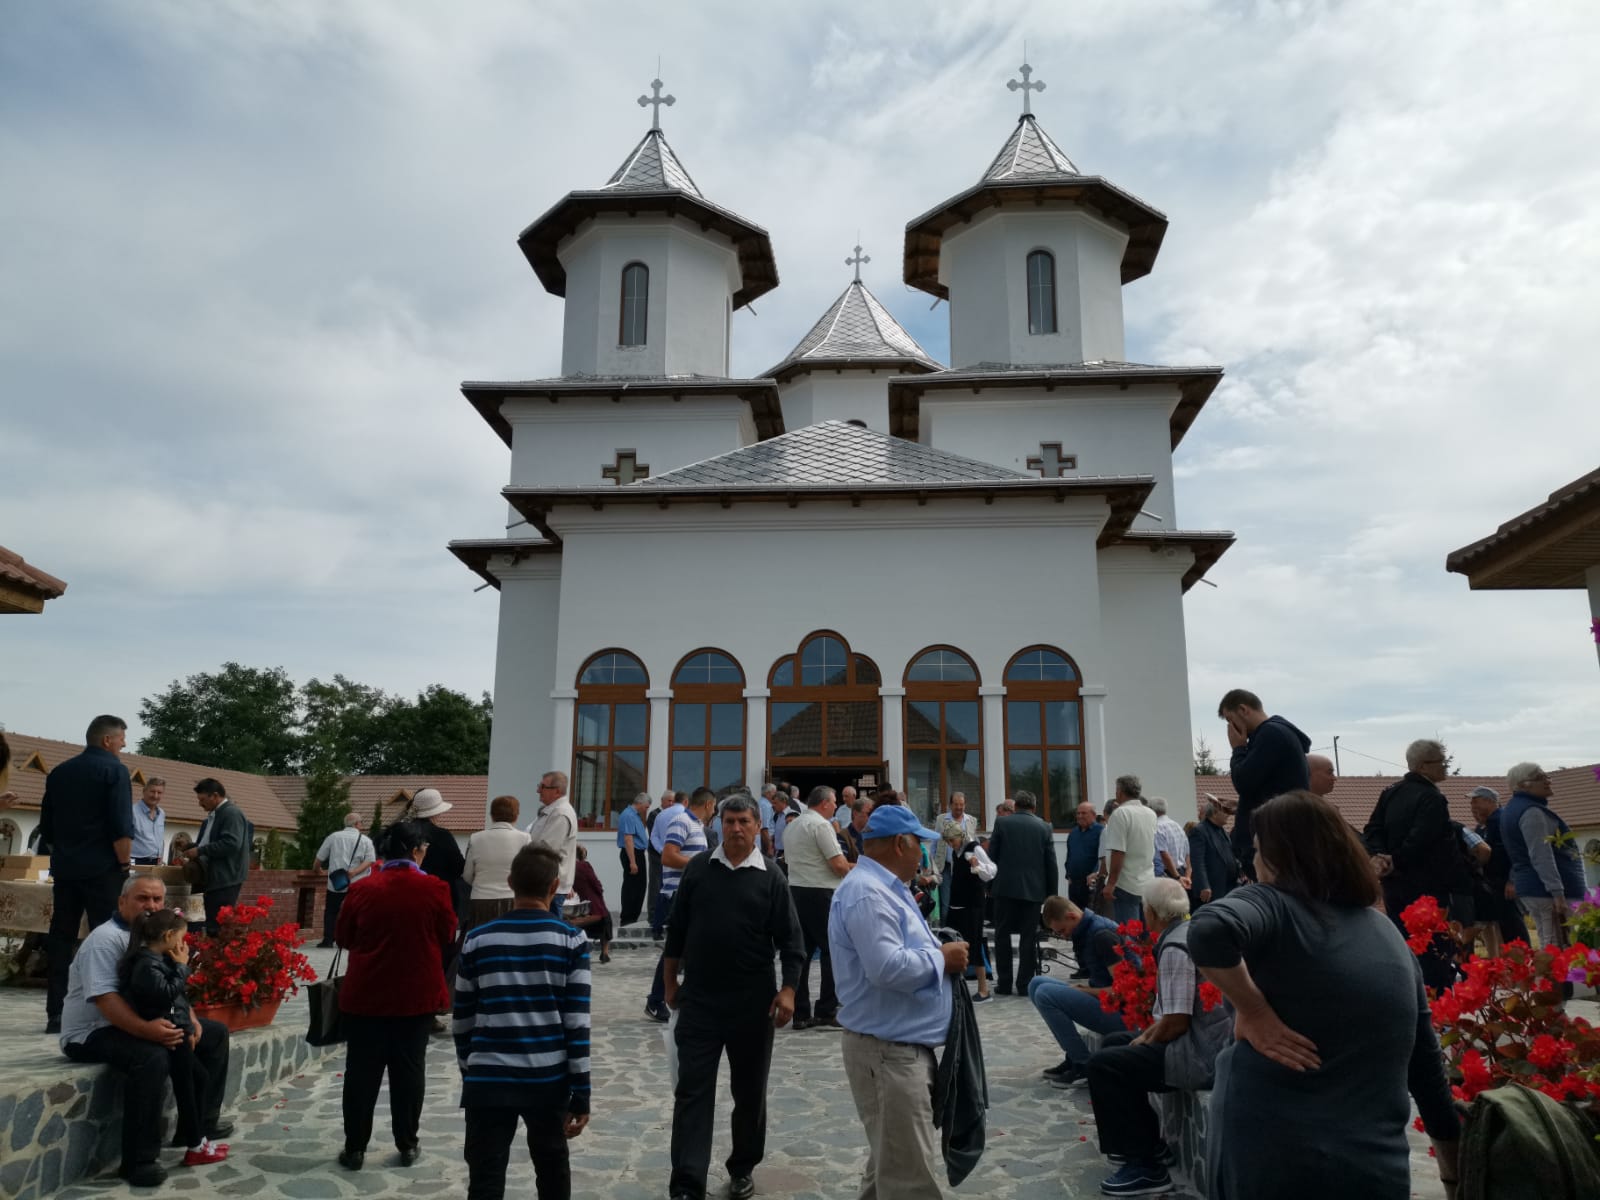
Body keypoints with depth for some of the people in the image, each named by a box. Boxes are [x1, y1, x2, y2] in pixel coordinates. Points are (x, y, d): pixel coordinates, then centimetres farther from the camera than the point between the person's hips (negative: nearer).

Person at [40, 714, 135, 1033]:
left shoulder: (59, 773, 12)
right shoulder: (114, 769, -9)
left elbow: (46, 827, 16)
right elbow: (122, 826, -17)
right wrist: (124, 863, -7)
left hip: (64, 868, 6)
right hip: (101, 869, -6)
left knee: (60, 941, 10)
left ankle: (56, 1015, 11)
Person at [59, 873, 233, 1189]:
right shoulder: (107, 939, -19)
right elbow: (104, 998, -29)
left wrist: (190, 1019, -5)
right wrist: (145, 1029, -40)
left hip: (147, 1022, 10)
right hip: (92, 1032, -10)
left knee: (215, 1033, 11)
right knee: (151, 1056, -38)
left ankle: (202, 1121, 21)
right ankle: (138, 1160, -28)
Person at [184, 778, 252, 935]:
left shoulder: (232, 813, -13)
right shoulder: (213, 815, 18)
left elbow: (231, 844, -23)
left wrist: (200, 851, -17)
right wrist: (192, 847, 9)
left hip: (225, 878, -10)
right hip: (211, 877, 10)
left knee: (218, 925, -10)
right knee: (211, 924, 10)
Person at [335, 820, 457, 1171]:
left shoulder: (362, 889, -6)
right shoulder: (434, 889, -11)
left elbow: (344, 937, 7)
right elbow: (447, 937, 1)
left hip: (366, 992, 1)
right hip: (417, 993, -1)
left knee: (361, 1071, 11)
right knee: (409, 1069, 10)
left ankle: (355, 1148, 16)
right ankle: (407, 1145, 18)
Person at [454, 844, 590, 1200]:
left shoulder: (477, 940, 1)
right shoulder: (572, 941, -4)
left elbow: (462, 1021, 7)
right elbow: (577, 1024, -6)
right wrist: (581, 1093, 0)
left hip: (488, 1081, 0)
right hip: (548, 1080, 0)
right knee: (552, 1169, 20)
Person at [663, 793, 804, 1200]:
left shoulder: (771, 877, -4)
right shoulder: (698, 868, 1)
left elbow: (789, 938, -4)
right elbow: (677, 928, 8)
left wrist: (788, 990, -11)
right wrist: (670, 980, 9)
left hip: (752, 1002, 0)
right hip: (699, 999, 1)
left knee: (749, 1090, 13)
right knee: (692, 1090, -1)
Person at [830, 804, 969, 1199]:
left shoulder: (883, 888, 14)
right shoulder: (867, 893, -21)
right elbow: (887, 967, -30)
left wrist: (939, 955, 4)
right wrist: (941, 957, -15)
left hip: (901, 1044, 11)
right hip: (887, 1049, -11)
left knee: (893, 1159, 21)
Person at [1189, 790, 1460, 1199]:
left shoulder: (1272, 906, -10)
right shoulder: (1392, 937, 9)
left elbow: (1208, 933, -33)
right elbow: (1427, 1068, 16)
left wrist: (1251, 1011, -18)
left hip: (1266, 1161, -5)